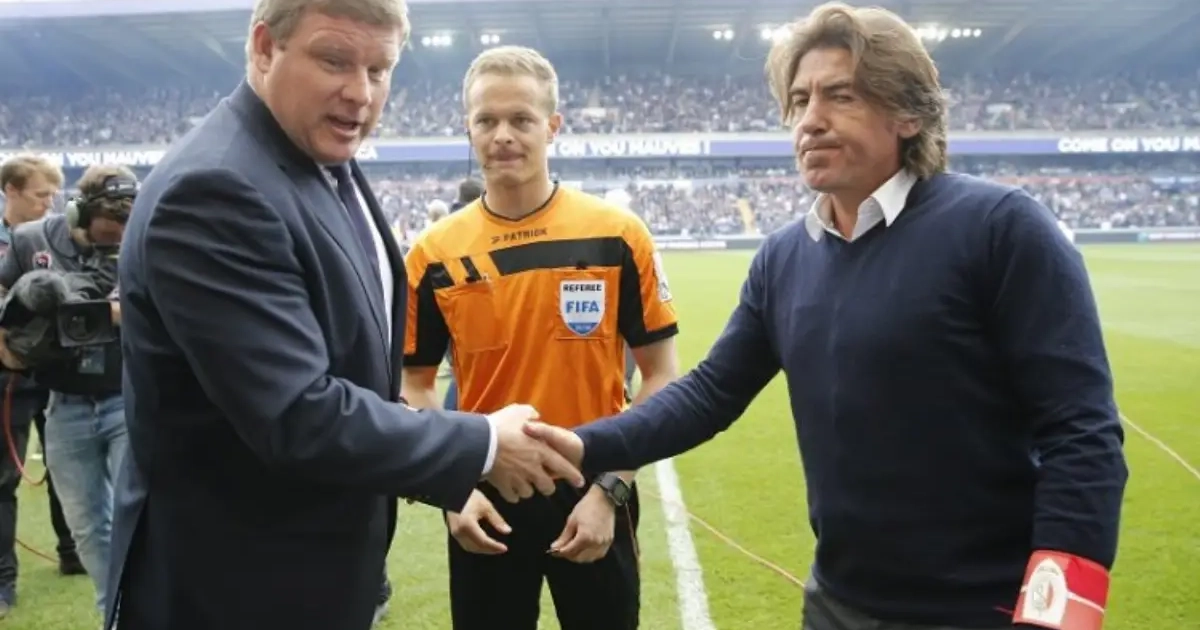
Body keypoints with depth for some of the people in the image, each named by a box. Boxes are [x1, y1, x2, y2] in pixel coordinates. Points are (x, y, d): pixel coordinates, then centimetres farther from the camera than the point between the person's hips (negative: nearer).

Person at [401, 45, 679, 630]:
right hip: (485, 504, 1)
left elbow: (660, 375, -4)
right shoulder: (434, 254, -3)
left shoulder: (617, 236, -7)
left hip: (592, 498, -1)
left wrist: (611, 489, -10)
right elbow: (415, 386, 5)